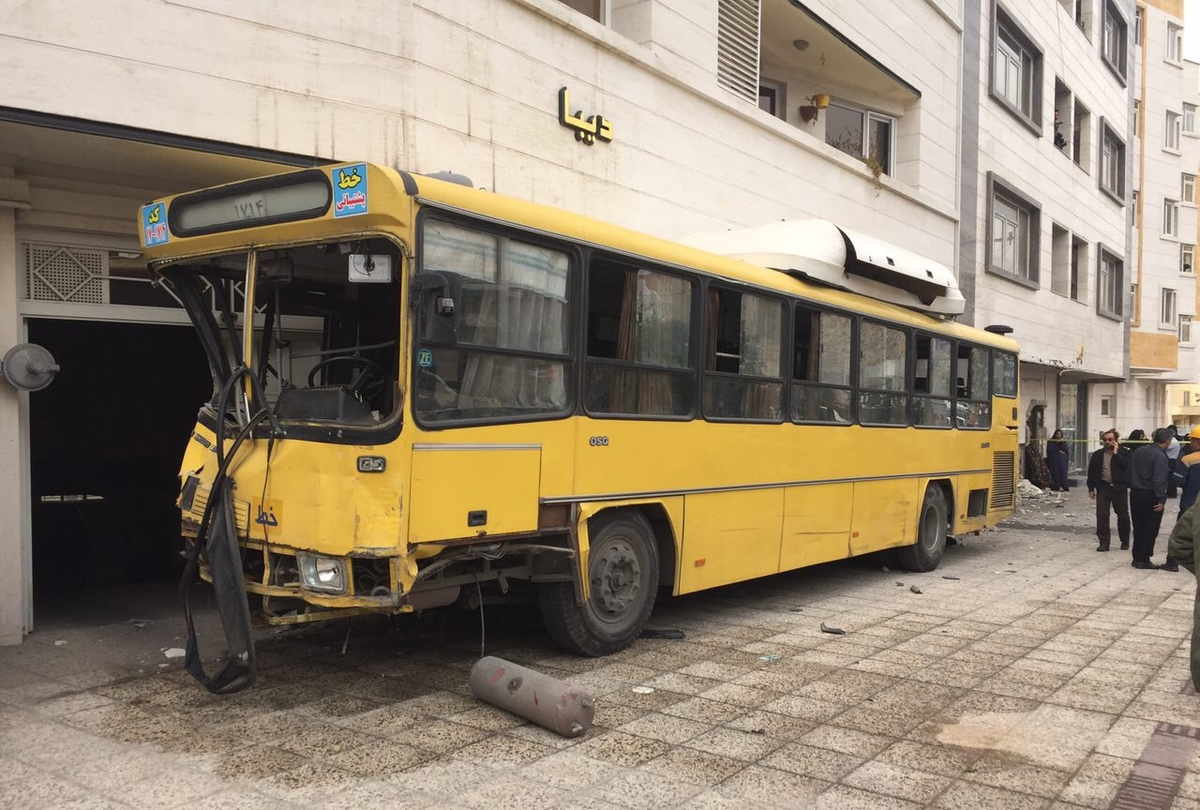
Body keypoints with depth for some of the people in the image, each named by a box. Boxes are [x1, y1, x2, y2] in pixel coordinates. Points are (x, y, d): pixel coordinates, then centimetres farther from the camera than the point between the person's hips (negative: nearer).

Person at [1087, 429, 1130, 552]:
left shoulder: (1123, 453, 0)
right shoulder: (1098, 455, 6)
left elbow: (1125, 466, -19)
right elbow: (1091, 472, 9)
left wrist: (1116, 453, -17)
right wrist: (1091, 488, 5)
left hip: (1119, 488, -2)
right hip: (1103, 487, 2)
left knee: (1123, 515, 9)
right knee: (1101, 515, -4)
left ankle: (1125, 541, 26)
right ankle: (1104, 542, 2)